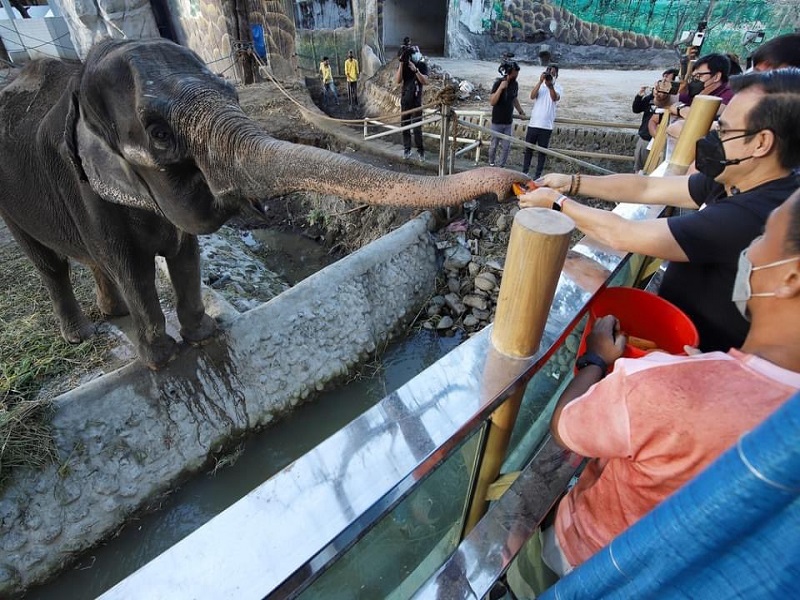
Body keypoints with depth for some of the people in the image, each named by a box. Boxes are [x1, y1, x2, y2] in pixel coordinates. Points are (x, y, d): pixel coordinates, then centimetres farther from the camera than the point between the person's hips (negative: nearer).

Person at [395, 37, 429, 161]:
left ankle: (420, 150, 1)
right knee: (404, 125, 4)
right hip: (405, 99, 3)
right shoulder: (403, 64, 1)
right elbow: (397, 81, -11)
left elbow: (425, 82, -15)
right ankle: (406, 149, 14)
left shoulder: (422, 64, -4)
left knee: (417, 127, -8)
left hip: (416, 100, -3)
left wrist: (416, 70, -27)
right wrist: (401, 64, -20)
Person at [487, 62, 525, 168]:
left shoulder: (515, 84, 1)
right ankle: (491, 164, 27)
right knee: (494, 145, 8)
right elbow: (492, 102, -23)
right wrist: (501, 88, -31)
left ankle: (502, 166, 18)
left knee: (506, 146, 5)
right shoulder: (498, 83, -14)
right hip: (497, 122, -4)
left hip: (509, 122, 4)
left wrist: (520, 111, 18)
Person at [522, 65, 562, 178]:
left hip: (547, 126, -1)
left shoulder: (558, 88, 4)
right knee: (528, 149, 7)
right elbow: (532, 96, -13)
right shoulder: (540, 86, 8)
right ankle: (524, 172, 17)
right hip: (533, 123, 1)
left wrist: (550, 85, -36)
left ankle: (538, 175, 10)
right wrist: (540, 81, -24)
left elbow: (555, 98, -19)